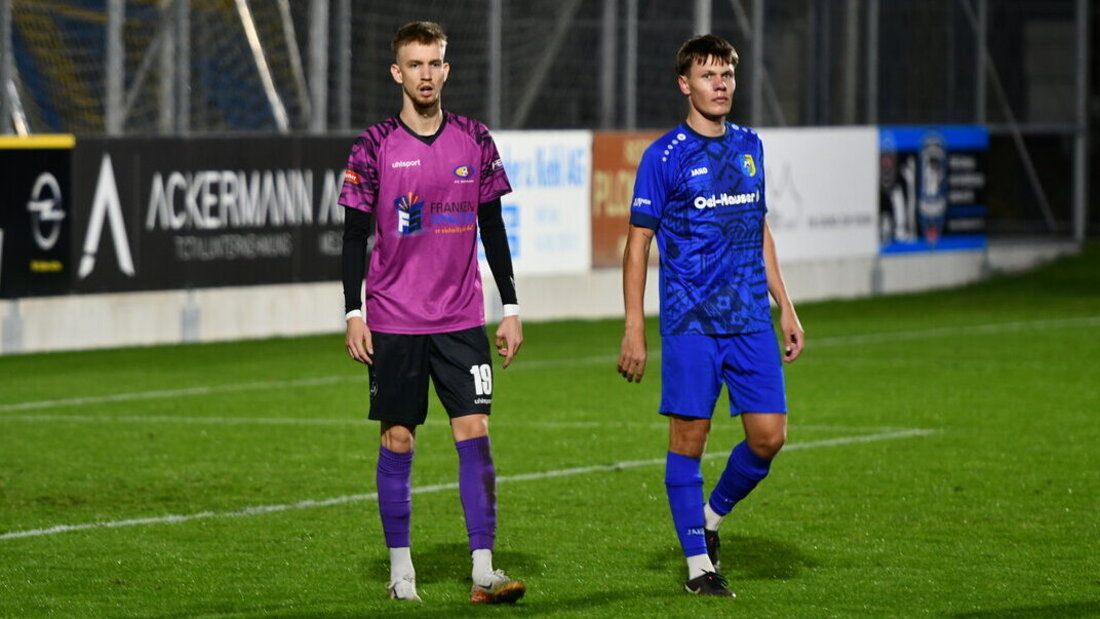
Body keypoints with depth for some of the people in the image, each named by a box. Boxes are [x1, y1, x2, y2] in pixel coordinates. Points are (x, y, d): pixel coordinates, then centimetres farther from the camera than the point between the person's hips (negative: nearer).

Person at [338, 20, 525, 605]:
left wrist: (511, 306, 7)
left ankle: (484, 569, -7)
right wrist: (354, 314, -5)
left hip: (461, 320, 2)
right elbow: (356, 234, 1)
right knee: (397, 440, 4)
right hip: (394, 321, -1)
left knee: (475, 434, -7)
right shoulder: (374, 148, -2)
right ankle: (400, 568, 14)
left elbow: (492, 228, 11)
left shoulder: (475, 141, 5)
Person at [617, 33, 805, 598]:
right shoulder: (665, 156, -4)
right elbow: (637, 244, -3)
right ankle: (698, 563, 7)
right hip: (690, 322, -5)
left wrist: (785, 308, 17)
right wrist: (633, 331, -8)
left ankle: (712, 517, 24)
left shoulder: (750, 147, 12)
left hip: (751, 320, 5)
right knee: (689, 437, -2)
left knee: (768, 435, -1)